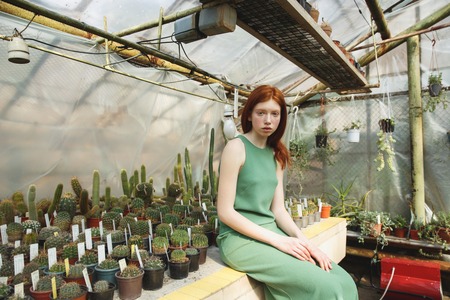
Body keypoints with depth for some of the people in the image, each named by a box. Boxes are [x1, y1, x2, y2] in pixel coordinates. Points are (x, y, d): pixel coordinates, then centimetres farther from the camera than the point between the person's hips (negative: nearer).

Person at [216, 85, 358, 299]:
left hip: (271, 233, 7)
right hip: (240, 238, -6)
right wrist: (277, 240, -18)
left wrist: (304, 240, -8)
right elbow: (225, 212, -15)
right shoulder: (236, 147, -11)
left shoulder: (275, 154, 11)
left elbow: (278, 209, 8)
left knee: (344, 281, -7)